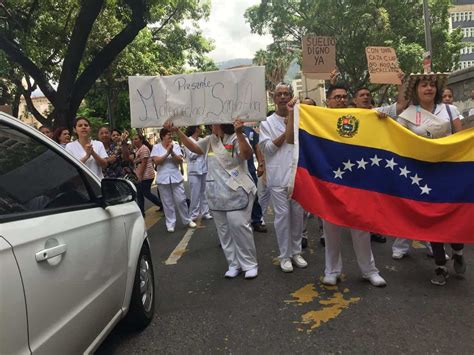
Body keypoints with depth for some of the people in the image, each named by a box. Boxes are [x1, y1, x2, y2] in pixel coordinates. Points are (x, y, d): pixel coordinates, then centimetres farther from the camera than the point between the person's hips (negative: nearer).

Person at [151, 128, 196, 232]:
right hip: (163, 178, -1)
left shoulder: (176, 146, 3)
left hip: (176, 177, 1)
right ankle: (170, 224, 13)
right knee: (167, 202, 4)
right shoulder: (156, 147, 0)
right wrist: (167, 152, -15)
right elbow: (156, 161, -11)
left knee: (181, 200, 4)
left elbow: (180, 160, -5)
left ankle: (187, 220, 19)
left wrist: (172, 152, -19)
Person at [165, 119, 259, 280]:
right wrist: (177, 131, 9)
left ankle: (250, 264, 5)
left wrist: (240, 133, -34)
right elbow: (194, 147, 16)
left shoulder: (236, 138, -7)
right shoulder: (210, 140, 13)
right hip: (216, 192, 7)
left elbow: (247, 155, -22)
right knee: (224, 229, 9)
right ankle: (234, 264, 20)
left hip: (236, 190, -7)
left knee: (239, 225, -11)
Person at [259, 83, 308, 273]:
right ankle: (285, 256, 10)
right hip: (278, 176, -2)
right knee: (282, 215, -1)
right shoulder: (267, 123, 6)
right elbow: (267, 148, -4)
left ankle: (296, 251, 22)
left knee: (298, 214, 8)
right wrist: (286, 132, -7)